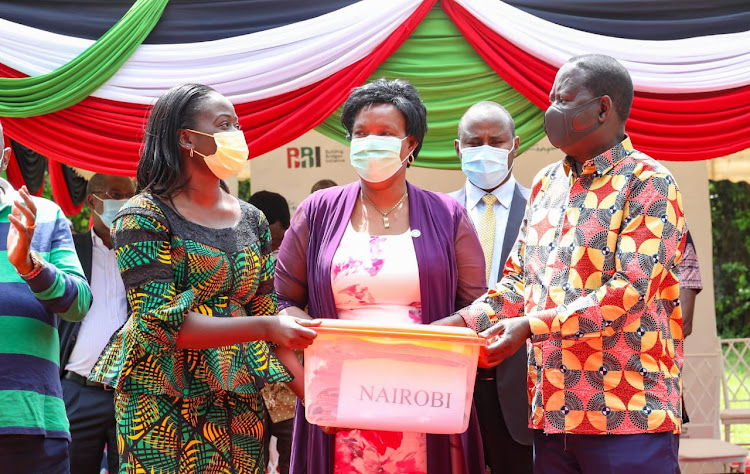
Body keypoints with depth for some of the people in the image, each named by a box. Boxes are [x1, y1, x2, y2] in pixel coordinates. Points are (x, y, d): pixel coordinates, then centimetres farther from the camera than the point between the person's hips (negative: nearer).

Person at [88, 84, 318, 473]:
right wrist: (265, 327, -22)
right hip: (163, 404, -5)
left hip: (239, 404, 5)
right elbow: (159, 322, -16)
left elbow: (269, 311, 12)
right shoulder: (143, 218, -7)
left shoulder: (252, 221, 12)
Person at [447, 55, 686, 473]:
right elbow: (520, 281, 18)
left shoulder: (648, 183, -5)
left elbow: (630, 290, -16)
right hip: (552, 415, 6)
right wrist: (462, 322, 1)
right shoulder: (547, 185, 17)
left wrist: (532, 326, -21)